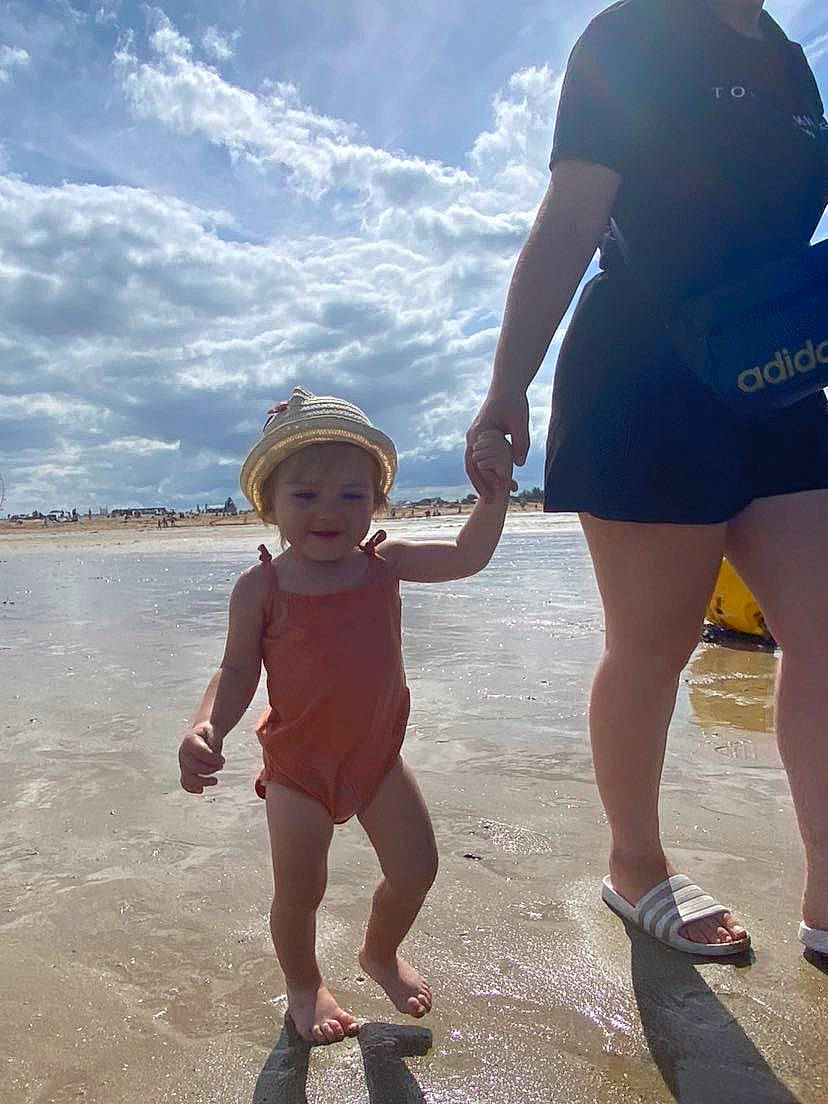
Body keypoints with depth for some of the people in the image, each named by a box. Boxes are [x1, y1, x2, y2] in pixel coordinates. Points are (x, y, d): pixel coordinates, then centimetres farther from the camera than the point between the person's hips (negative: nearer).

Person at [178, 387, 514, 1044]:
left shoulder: (384, 563, -6)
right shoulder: (261, 588, -14)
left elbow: (467, 557, -2)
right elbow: (237, 672, -9)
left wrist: (495, 489, -15)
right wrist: (205, 731, -27)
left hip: (378, 753, 3)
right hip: (299, 764, -3)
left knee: (416, 868, 11)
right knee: (299, 891, 6)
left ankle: (381, 953, 44)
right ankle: (304, 984, 40)